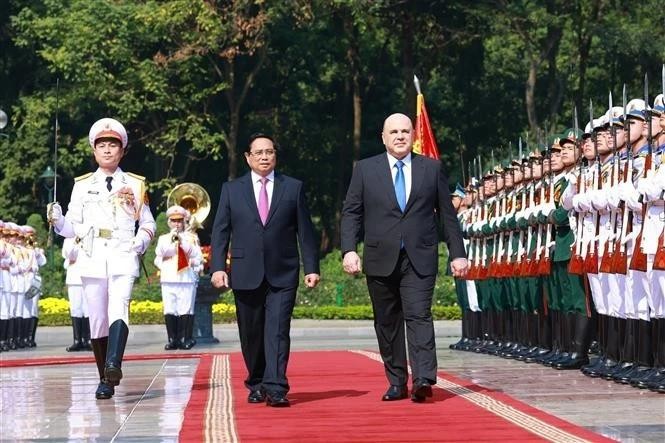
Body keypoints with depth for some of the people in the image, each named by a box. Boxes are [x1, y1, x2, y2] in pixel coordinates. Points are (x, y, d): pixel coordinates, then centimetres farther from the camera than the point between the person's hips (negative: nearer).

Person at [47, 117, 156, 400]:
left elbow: (148, 222, 16)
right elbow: (73, 227, 10)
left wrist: (142, 240, -5)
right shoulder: (82, 186, 13)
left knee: (118, 309, -23)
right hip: (92, 259, 2)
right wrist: (58, 221, -11)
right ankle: (105, 380, 9)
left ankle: (113, 365, -41)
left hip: (123, 258, -2)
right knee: (97, 319, 2)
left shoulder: (135, 185, 12)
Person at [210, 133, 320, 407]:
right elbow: (220, 232, 6)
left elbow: (305, 231, 7)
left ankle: (275, 389, -16)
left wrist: (311, 268, 1)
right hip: (246, 275, 1)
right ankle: (256, 385, 22)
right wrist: (218, 267, -5)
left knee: (277, 331, -11)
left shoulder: (294, 188, 8)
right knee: (251, 334, 8)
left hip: (282, 274, -1)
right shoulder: (231, 190, 9)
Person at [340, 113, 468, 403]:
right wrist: (349, 250, -9)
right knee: (387, 324, 5)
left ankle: (423, 380, -21)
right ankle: (397, 384, 12)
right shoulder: (365, 169, 7)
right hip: (381, 259, 2)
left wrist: (458, 253, 5)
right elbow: (351, 213, 5)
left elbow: (447, 214, 10)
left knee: (419, 316, -14)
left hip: (420, 259, -1)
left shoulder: (432, 169, 8)